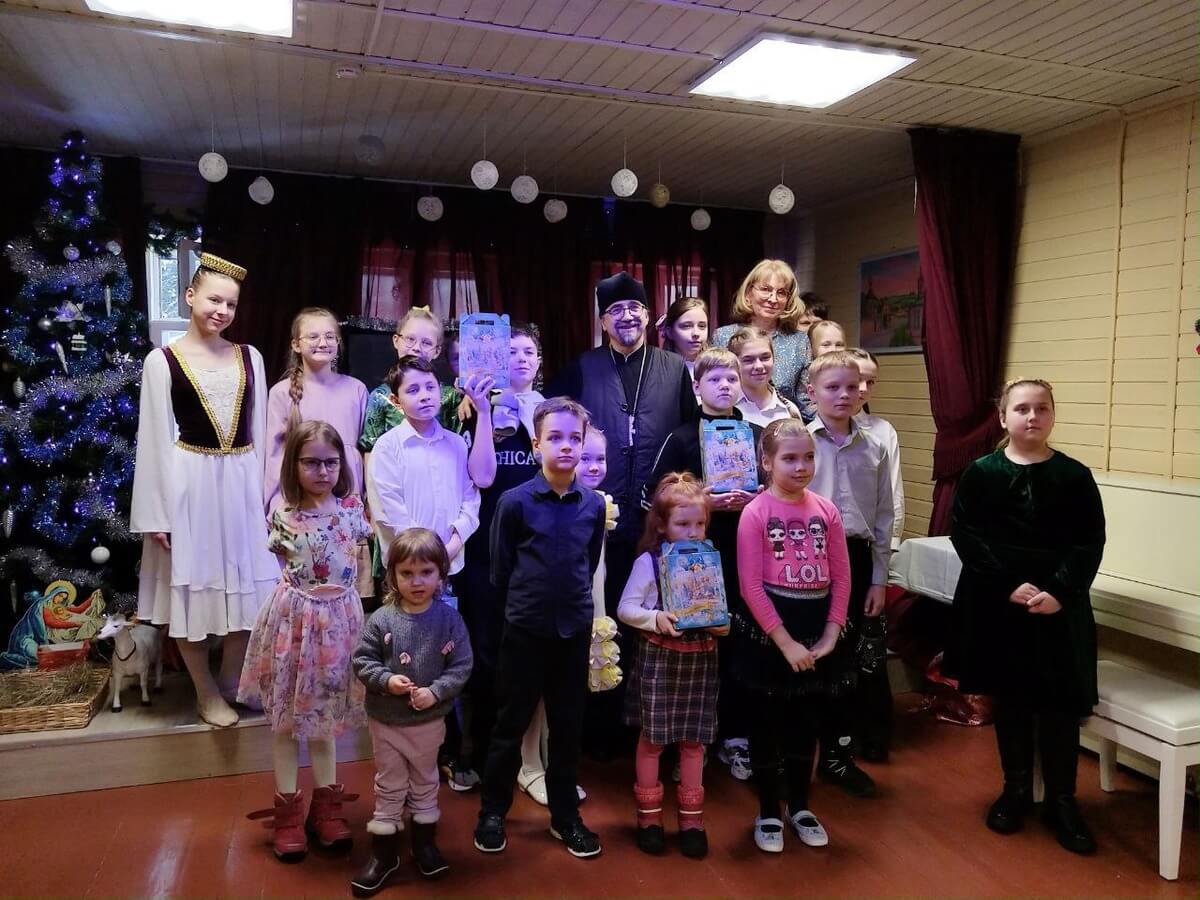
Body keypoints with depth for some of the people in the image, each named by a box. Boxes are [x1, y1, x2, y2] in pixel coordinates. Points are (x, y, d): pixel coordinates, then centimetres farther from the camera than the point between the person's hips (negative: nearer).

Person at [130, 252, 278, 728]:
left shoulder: (250, 357, 6)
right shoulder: (162, 361, -3)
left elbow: (259, 431, 9)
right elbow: (155, 439, -5)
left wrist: (264, 492, 7)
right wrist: (156, 514, -8)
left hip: (241, 483, 3)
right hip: (189, 483, -3)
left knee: (243, 584, 10)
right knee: (192, 586, 6)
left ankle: (232, 680, 30)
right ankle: (206, 691, 23)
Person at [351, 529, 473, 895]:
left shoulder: (449, 619, -13)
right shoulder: (381, 620, -14)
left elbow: (461, 666, -10)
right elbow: (362, 661, -7)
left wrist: (436, 691, -22)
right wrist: (386, 680, -23)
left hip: (429, 720, 1)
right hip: (385, 720, -1)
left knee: (425, 782, 20)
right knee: (389, 786, 14)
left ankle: (425, 843, 39)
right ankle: (383, 852, 29)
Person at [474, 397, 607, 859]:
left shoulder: (595, 504, -2)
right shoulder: (515, 501, -11)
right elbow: (499, 570, -2)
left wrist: (572, 600, 11)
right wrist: (527, 602, 5)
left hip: (575, 630, 3)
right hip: (525, 630, -3)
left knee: (568, 725, 14)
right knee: (511, 724, 10)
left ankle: (565, 815, 30)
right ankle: (493, 812, 28)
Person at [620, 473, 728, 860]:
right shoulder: (648, 561, -8)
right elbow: (626, 607, -9)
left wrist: (724, 625, -10)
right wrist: (656, 619, -24)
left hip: (700, 659, 3)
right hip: (658, 659, -3)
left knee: (694, 739, 11)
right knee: (652, 737, 8)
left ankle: (691, 818, 26)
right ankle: (649, 815, 25)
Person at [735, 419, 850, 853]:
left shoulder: (826, 510, 1)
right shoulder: (756, 512, -11)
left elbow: (841, 577, 3)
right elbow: (751, 586, -14)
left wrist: (830, 636, -5)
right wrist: (786, 642, -15)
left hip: (816, 630, 4)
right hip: (768, 631, -4)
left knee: (806, 722, 17)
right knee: (767, 723, 10)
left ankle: (800, 807, 35)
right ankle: (768, 813, 26)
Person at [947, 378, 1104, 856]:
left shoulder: (1075, 475, 0)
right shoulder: (980, 473, -2)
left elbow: (1090, 544, -3)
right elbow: (965, 536, -6)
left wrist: (1060, 591, -16)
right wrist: (1009, 584, -16)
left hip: (1059, 606, 0)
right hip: (997, 604, 0)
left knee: (1060, 703, 4)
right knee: (1009, 699, 11)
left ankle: (1061, 800, 21)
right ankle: (1016, 789, 28)